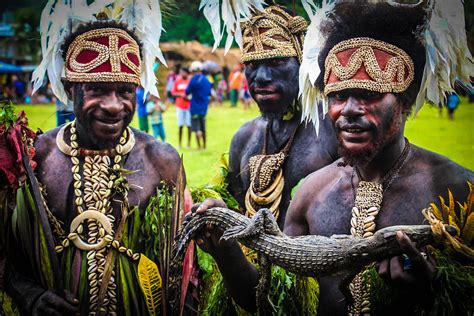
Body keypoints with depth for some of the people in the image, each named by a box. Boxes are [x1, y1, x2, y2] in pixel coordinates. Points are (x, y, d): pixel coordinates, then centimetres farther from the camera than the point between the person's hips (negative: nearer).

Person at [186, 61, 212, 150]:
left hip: (195, 107, -7)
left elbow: (187, 92, -8)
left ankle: (199, 146, -8)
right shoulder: (206, 79, 8)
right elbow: (209, 93, 16)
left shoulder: (194, 79, -15)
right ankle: (204, 146, 21)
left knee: (197, 129, -5)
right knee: (203, 128, 15)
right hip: (204, 107, 7)